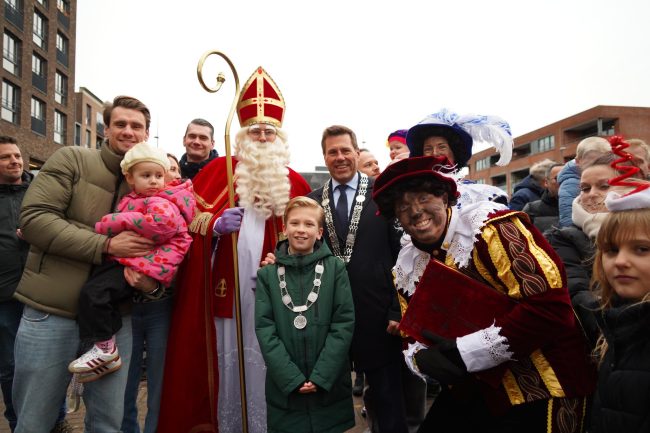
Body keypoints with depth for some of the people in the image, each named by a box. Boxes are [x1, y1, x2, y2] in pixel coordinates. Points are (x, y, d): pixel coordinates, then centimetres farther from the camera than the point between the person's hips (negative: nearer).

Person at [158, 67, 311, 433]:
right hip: (226, 287, 0)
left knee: (264, 362, 5)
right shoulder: (219, 169, 7)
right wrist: (215, 225, -17)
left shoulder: (294, 183, 9)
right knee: (227, 358, 6)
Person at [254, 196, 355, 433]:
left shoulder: (335, 269, -1)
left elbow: (344, 324, -6)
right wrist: (292, 378, -13)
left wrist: (321, 376, -13)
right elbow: (265, 330, -5)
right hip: (285, 388, 1)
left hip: (330, 385, 0)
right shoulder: (267, 274, 1)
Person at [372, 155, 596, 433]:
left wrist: (467, 352, -25)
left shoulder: (488, 227, -19)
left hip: (536, 389, -6)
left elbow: (549, 302, -27)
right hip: (473, 390, 6)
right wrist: (422, 359, -12)